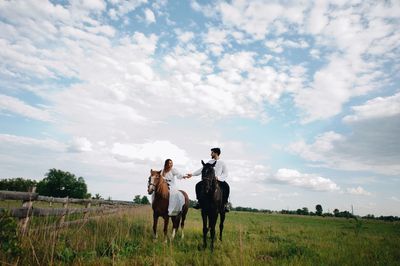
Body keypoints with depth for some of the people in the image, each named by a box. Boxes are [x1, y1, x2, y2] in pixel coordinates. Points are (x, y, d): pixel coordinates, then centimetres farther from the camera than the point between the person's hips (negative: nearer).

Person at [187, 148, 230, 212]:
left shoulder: (222, 163, 3)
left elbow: (225, 174, -3)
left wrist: (218, 177, -23)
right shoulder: (210, 162, 15)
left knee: (226, 186, -33)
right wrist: (192, 174, 6)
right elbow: (202, 169, 13)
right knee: (198, 185, -18)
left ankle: (225, 203, -24)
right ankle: (199, 202, -9)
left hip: (219, 180, -4)